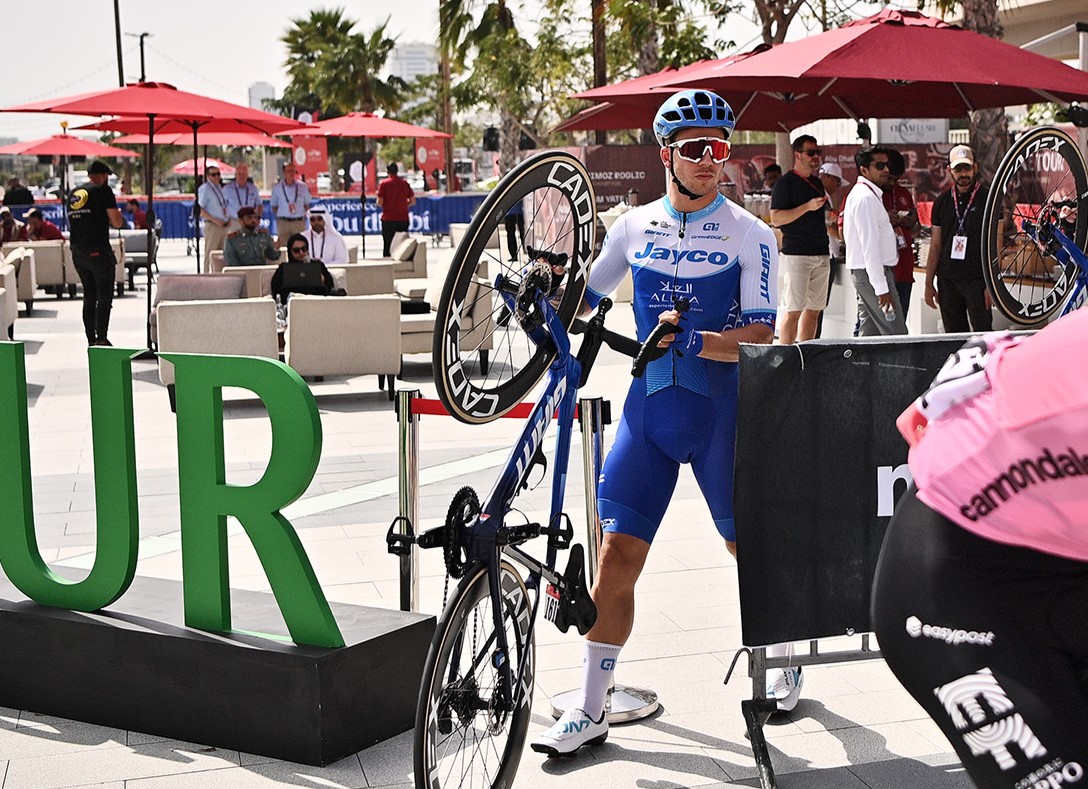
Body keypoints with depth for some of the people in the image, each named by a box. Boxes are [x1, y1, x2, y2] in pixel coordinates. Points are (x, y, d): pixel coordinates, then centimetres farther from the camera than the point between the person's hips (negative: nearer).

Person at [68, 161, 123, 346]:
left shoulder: (74, 194, 15)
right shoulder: (103, 191, -4)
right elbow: (117, 223, -7)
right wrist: (116, 216, 15)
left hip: (77, 252, 6)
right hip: (98, 251, -6)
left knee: (89, 296, 13)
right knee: (104, 296, -2)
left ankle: (91, 340, 12)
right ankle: (102, 338, -9)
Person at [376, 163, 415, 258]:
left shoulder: (384, 184, -6)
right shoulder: (405, 183, 3)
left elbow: (380, 203, -10)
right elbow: (413, 201, 4)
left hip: (388, 219, -2)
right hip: (403, 219, 3)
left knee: (387, 246, 3)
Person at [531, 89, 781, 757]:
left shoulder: (750, 234, -5)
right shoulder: (635, 226, 6)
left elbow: (760, 340, -13)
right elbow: (584, 302, 17)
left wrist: (691, 338, -28)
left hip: (721, 412, -2)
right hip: (648, 408, 2)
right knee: (618, 556, -2)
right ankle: (591, 710, 6)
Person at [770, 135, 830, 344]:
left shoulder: (817, 183, 19)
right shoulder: (785, 182, -4)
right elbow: (776, 218, -13)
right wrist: (808, 207, -18)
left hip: (821, 253, 8)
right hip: (796, 254, -8)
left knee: (814, 309, 7)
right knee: (793, 310, -10)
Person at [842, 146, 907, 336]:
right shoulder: (866, 197, -15)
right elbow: (870, 246, -21)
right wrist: (881, 288, -22)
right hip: (873, 272, -10)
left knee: (869, 332, 10)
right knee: (897, 335, -12)